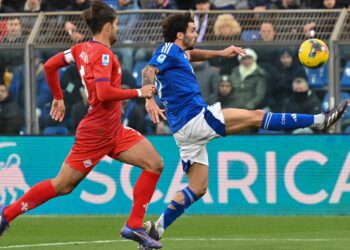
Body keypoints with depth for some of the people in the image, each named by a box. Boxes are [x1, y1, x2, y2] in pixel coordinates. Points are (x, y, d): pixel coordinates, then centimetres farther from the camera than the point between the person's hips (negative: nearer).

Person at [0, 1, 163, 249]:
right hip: (97, 132, -9)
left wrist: (58, 97, 24)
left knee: (155, 164, 0)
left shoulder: (83, 49, 8)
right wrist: (138, 93, -18)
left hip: (114, 131, 9)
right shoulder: (103, 54, -18)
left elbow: (50, 65, 14)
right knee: (62, 185, 0)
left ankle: (134, 226, -1)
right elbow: (104, 93, -29)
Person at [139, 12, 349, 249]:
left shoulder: (178, 53, 21)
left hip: (186, 130, 10)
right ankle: (320, 120, -3)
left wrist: (220, 53, 34)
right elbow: (148, 71, -21)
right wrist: (150, 101, -36)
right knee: (256, 116, -5)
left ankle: (156, 228, 5)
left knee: (198, 188, 12)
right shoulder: (168, 50, -6)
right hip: (197, 117, -10)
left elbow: (190, 55, 43)